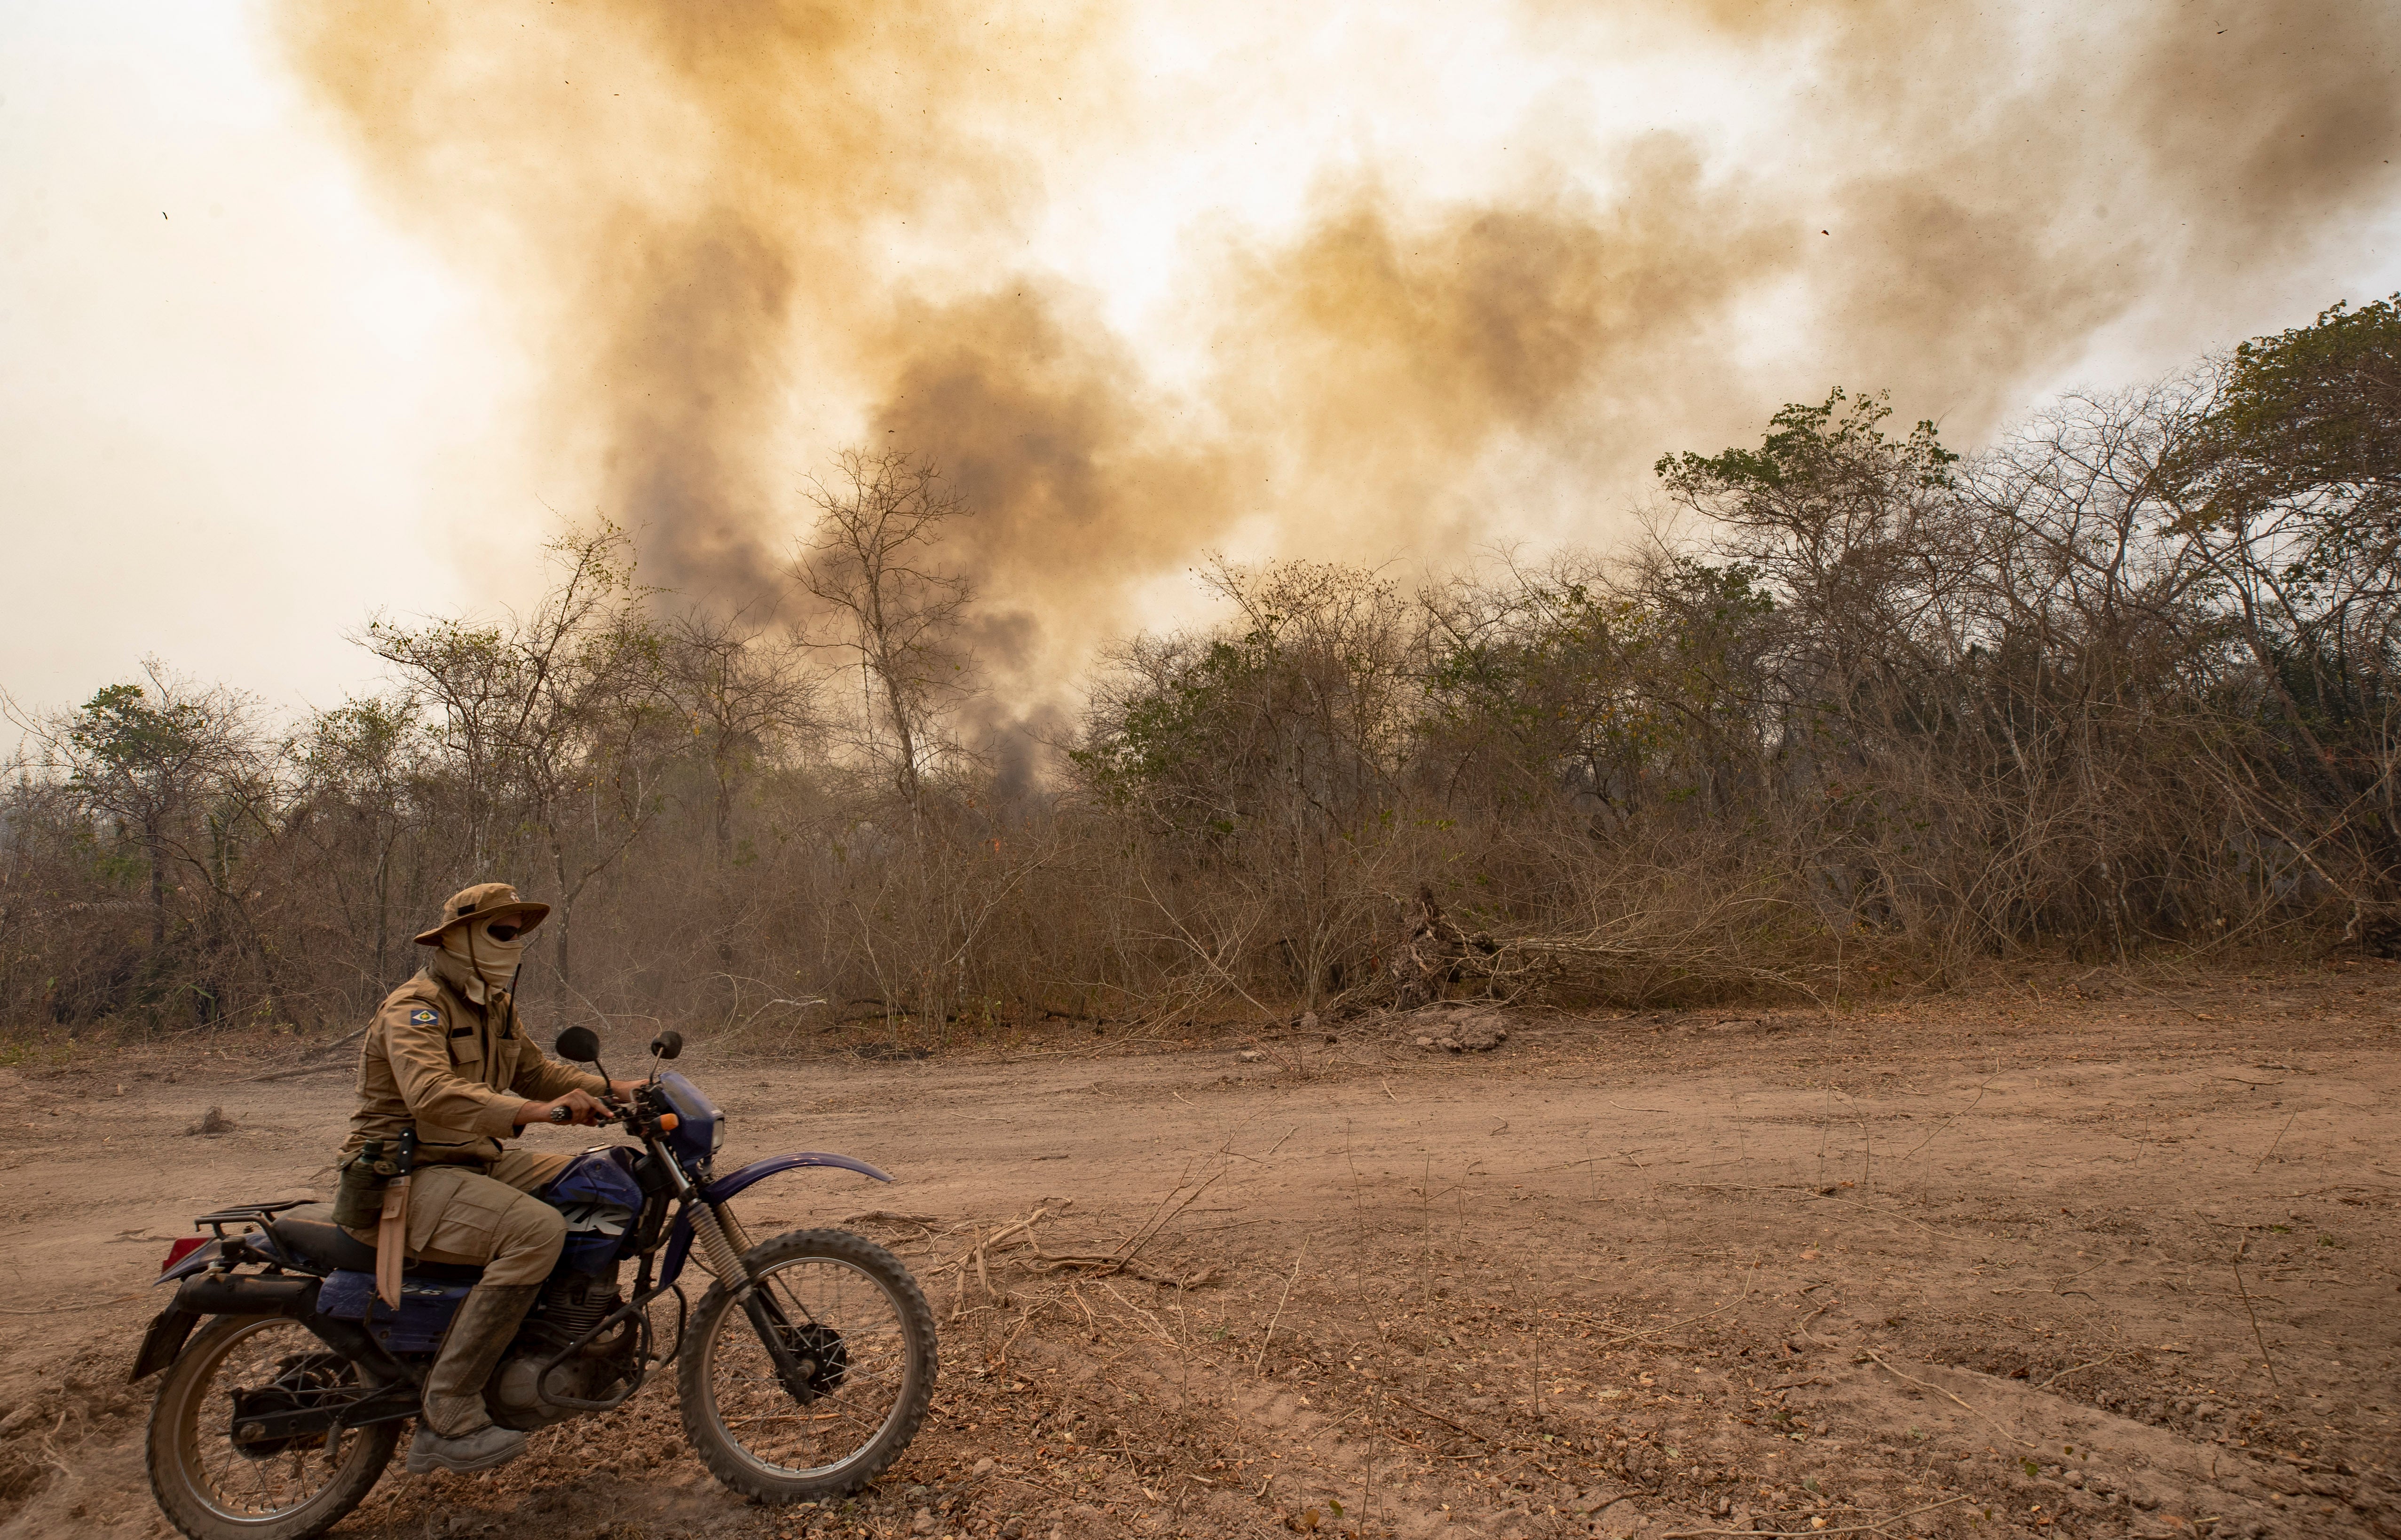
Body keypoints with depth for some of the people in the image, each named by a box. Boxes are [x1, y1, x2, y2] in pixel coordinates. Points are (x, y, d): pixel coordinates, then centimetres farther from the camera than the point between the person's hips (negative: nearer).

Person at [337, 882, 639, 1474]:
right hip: (405, 1175, -9)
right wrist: (534, 1111, -46)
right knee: (538, 1230, -31)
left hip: (475, 1161, 10)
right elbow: (431, 1093, -33)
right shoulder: (415, 1008, -16)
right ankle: (448, 1408, -24)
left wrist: (617, 1088, 7)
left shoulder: (495, 1006, 15)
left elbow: (534, 1069, 22)